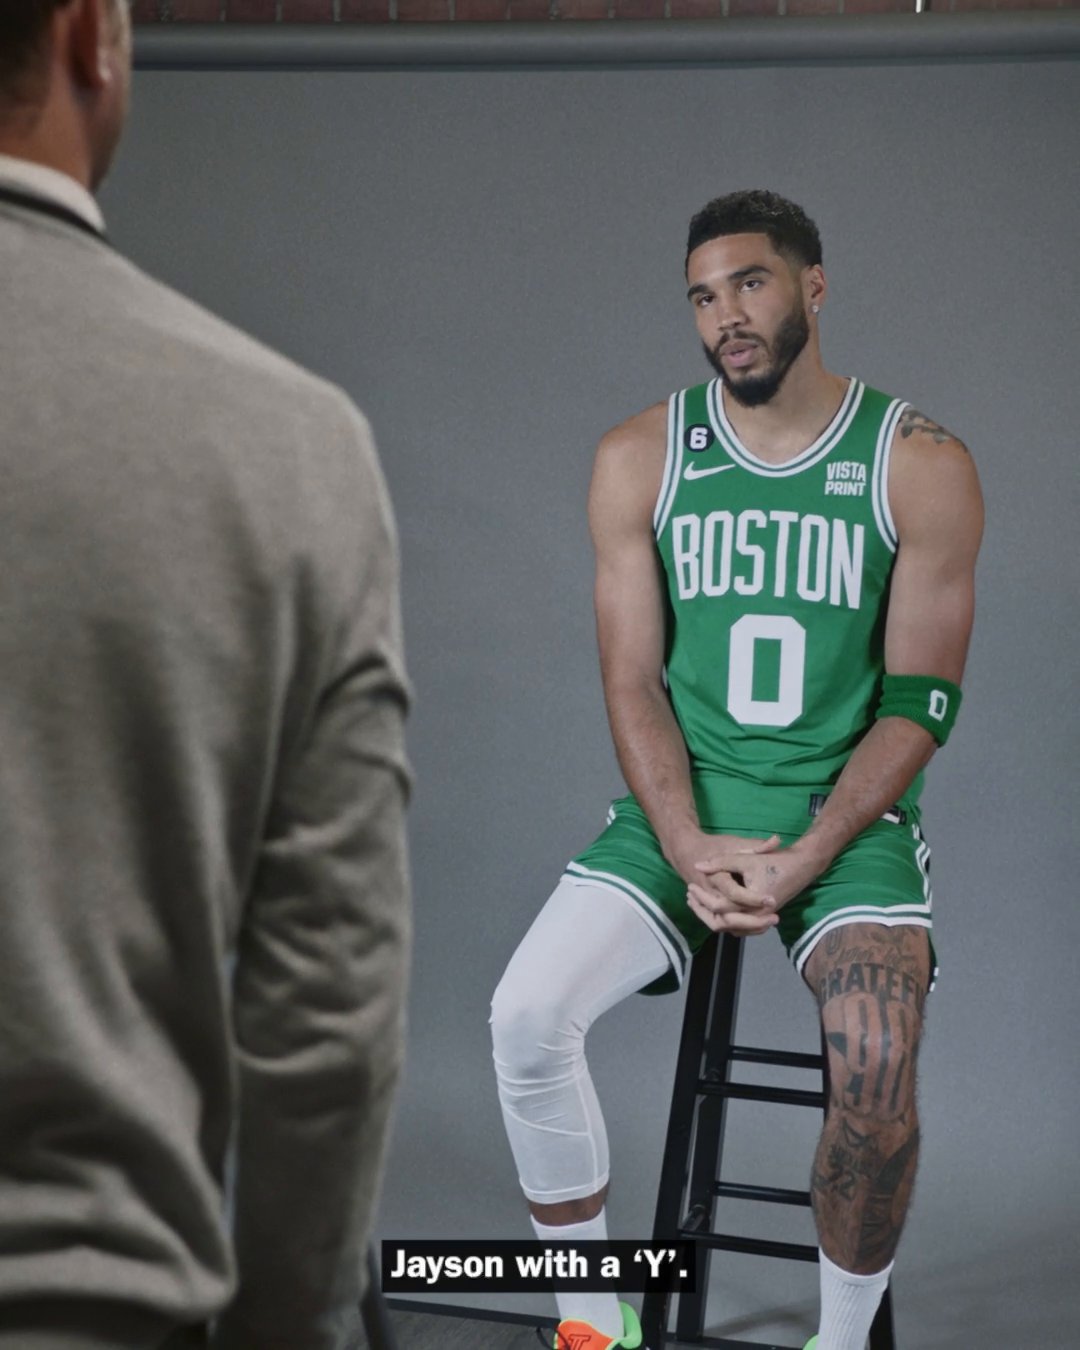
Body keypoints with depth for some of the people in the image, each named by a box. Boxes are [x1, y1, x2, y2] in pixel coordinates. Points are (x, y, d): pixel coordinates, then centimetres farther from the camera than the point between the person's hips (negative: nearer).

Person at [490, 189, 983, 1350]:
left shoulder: (920, 466, -3)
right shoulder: (641, 459, 2)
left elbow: (917, 704, -5)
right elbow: (633, 681, 1)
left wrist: (803, 861, -16)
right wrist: (689, 847, -15)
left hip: (849, 817, -2)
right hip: (682, 808, 2)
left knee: (876, 1070, -28)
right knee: (527, 1015, -21)